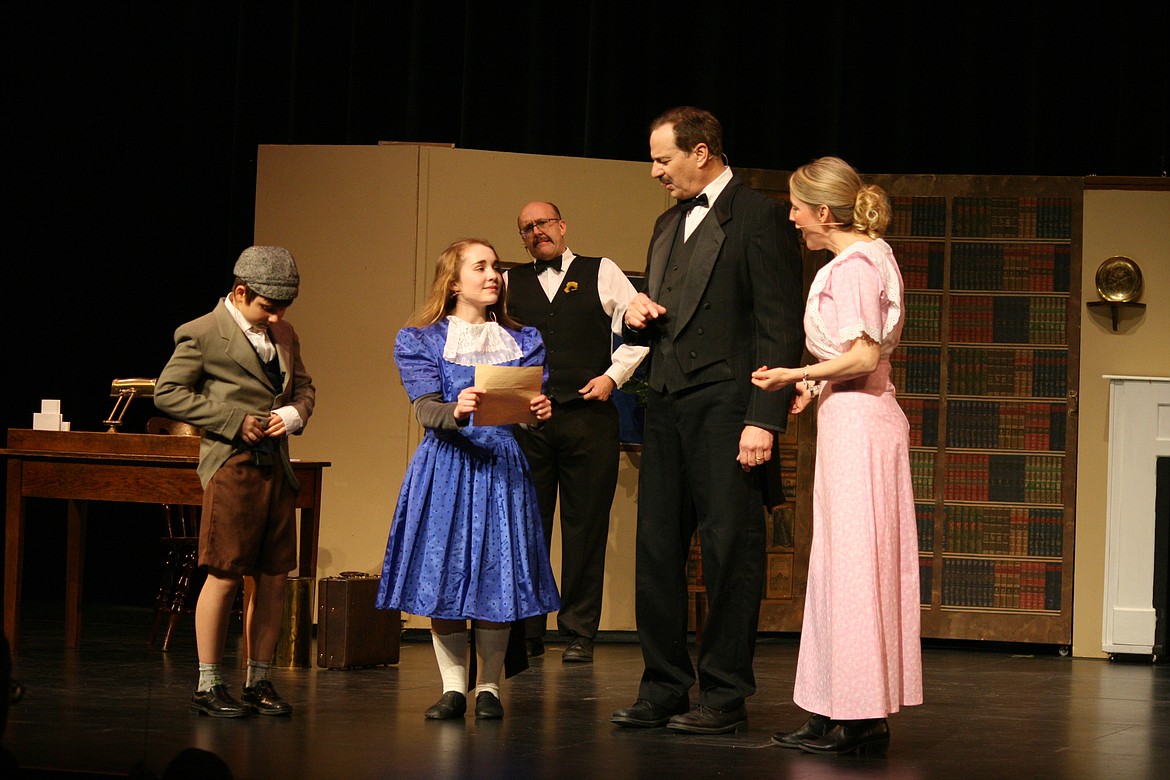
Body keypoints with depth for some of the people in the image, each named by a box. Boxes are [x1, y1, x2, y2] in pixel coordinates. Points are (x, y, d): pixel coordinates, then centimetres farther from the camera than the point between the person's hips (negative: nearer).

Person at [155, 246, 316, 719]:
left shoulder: (284, 334, 16)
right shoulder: (202, 334, -4)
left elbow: (304, 387, 24)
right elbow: (167, 393, -7)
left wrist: (294, 413, -1)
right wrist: (233, 421, -12)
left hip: (276, 465, 7)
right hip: (231, 464, -6)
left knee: (274, 578, 6)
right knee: (225, 577, -5)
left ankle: (259, 681, 16)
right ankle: (208, 685, 4)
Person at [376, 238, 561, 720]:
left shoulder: (522, 341, 13)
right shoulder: (422, 341, 4)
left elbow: (533, 401, 3)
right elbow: (426, 410, -9)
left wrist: (540, 410, -21)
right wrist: (456, 412, -31)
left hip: (502, 468, 2)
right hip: (446, 468, -1)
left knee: (498, 574, -2)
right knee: (442, 575, -2)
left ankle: (489, 686, 10)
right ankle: (453, 686, 9)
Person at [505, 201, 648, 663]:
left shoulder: (602, 274, 10)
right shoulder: (509, 284, 15)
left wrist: (612, 375, -3)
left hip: (588, 414, -2)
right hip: (526, 420, 2)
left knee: (586, 527, -1)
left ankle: (579, 634, 4)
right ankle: (525, 633, 7)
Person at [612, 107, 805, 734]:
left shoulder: (759, 217, -6)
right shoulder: (668, 224, 20)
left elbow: (781, 329, -12)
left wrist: (764, 420, -18)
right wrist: (638, 318, 5)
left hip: (724, 411, -8)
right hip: (666, 406, 8)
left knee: (729, 554, -3)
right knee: (656, 551, 8)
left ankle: (724, 696, 4)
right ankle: (663, 690, 16)